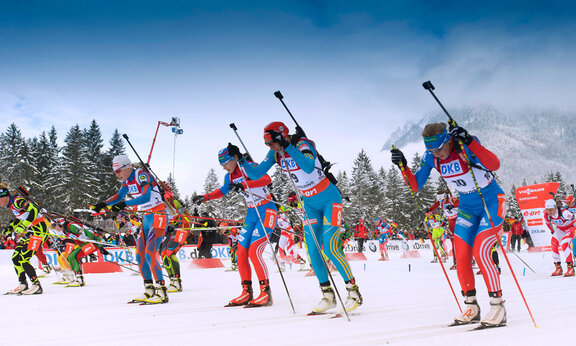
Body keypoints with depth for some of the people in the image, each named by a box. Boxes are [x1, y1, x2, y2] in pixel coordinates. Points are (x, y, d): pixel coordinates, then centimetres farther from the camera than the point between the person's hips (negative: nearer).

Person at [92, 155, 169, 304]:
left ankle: (161, 292, -11)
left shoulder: (142, 175, -17)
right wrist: (104, 204, 3)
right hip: (146, 218, 9)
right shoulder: (127, 180, 9)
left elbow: (146, 197, -29)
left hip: (158, 216, -9)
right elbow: (119, 196, 20)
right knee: (140, 256, 6)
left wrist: (124, 204, -35)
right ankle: (149, 290, 13)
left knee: (150, 255, -16)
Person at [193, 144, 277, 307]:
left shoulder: (250, 167, -14)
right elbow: (222, 191, 29)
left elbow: (267, 179, -33)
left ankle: (266, 294, -12)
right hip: (251, 214, 8)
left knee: (254, 252, -18)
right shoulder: (230, 177, 9)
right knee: (241, 254, 2)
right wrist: (205, 197, 22)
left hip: (266, 211, -8)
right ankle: (247, 292, 13)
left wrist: (243, 185, -41)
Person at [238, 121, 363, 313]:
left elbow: (309, 167, -44)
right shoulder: (275, 153, -3)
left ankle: (354, 291, 0)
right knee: (313, 251, 1)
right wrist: (240, 159, -14)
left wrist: (287, 146, -44)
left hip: (329, 200, -7)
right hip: (310, 204, 7)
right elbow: (255, 174, -1)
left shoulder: (303, 144, -23)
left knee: (330, 248, -13)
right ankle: (328, 295, 13)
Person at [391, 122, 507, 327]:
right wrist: (402, 166, -21)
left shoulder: (467, 146, -25)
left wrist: (468, 142, -50)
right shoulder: (431, 157, -9)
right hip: (467, 207, 6)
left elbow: (494, 165, -41)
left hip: (492, 202, -6)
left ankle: (498, 307, -8)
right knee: (461, 258, -2)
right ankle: (471, 307, 15)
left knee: (480, 252, -19)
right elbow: (415, 186, -4)